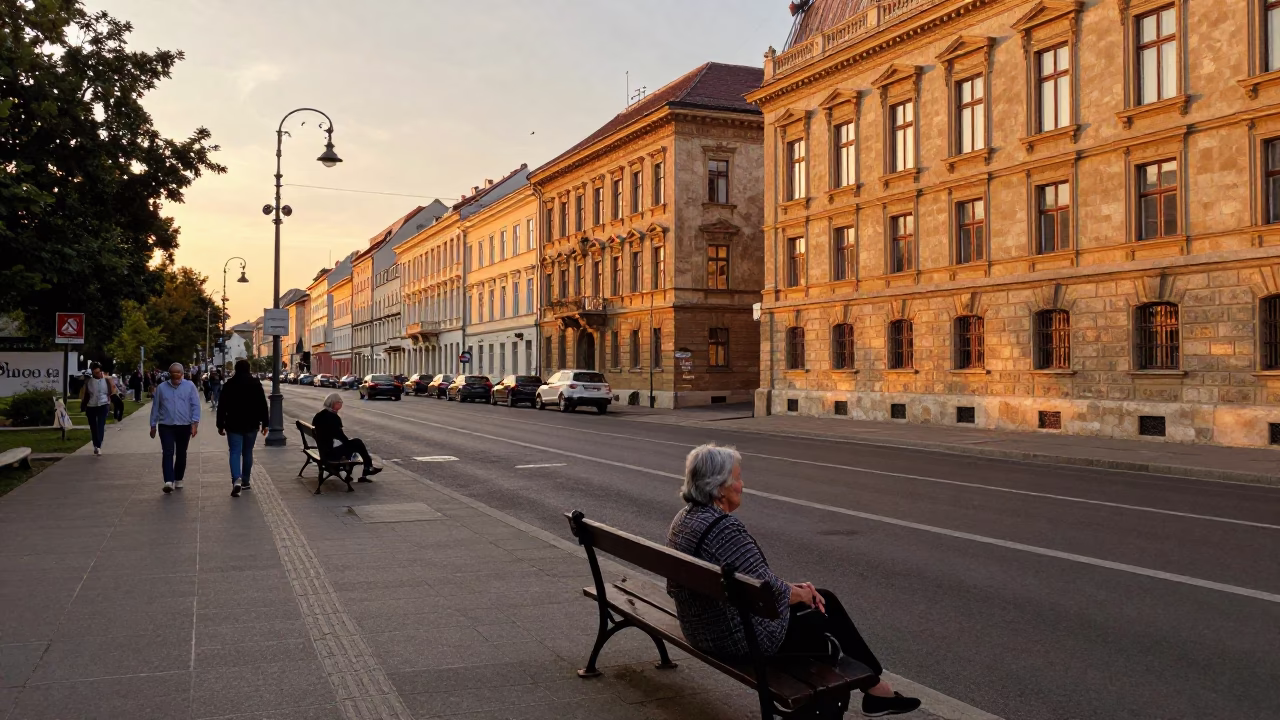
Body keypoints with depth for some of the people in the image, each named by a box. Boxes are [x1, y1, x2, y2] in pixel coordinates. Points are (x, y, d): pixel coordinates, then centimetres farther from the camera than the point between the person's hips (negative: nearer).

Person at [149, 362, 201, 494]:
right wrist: (153, 425, 10)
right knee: (167, 453, -13)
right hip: (166, 426, 0)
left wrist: (195, 423, -13)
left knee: (181, 454, 11)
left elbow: (195, 405, -4)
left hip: (184, 426, 0)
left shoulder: (190, 386, 0)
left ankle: (178, 480, 25)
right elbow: (155, 407, 10)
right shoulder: (161, 387, 5)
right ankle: (169, 481, -20)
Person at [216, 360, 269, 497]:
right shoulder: (256, 384, -1)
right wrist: (265, 424, 3)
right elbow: (263, 406, -1)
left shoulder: (229, 384, -2)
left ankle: (236, 479, -24)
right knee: (247, 452, 14)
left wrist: (220, 425, 5)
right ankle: (245, 481, 20)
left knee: (235, 452, -3)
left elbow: (222, 407, -1)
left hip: (234, 425, -1)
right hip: (251, 425, 1)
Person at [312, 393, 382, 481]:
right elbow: (340, 435, -14)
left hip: (322, 450, 9)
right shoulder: (333, 417, -18)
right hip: (331, 452, -9)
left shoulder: (319, 415, 9)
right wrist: (349, 440, 7)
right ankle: (368, 467, 25)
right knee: (357, 443, 8)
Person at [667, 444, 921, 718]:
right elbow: (766, 589, -24)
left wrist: (790, 587, 7)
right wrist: (799, 594, -3)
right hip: (739, 636, -9)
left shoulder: (686, 517, 3)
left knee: (825, 599, 17)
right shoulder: (724, 528, -27)